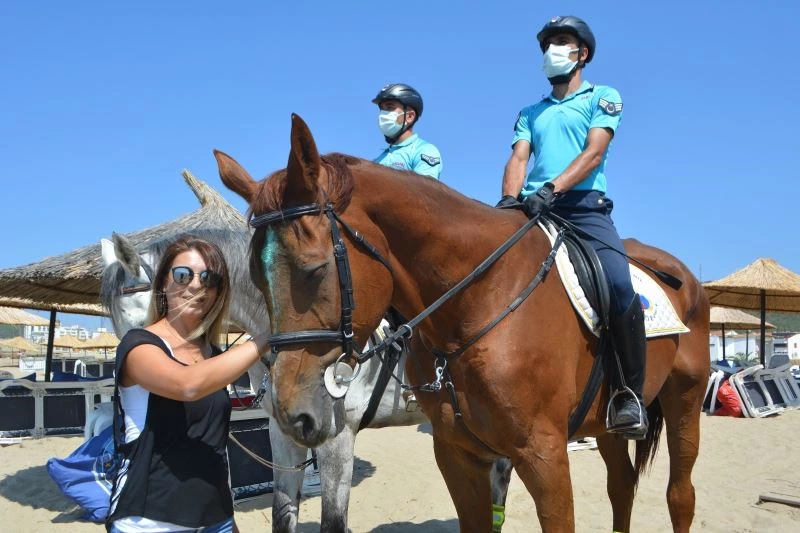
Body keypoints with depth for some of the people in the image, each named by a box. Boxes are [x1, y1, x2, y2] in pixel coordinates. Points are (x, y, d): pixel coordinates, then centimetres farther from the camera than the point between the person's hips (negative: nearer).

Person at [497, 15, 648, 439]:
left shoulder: (604, 97, 14)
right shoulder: (531, 113, 26)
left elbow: (593, 153, -3)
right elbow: (518, 159, 10)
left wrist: (552, 188, -20)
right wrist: (510, 200, -12)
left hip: (583, 206, -4)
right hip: (532, 210, 5)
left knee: (620, 287, -28)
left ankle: (630, 393, -12)